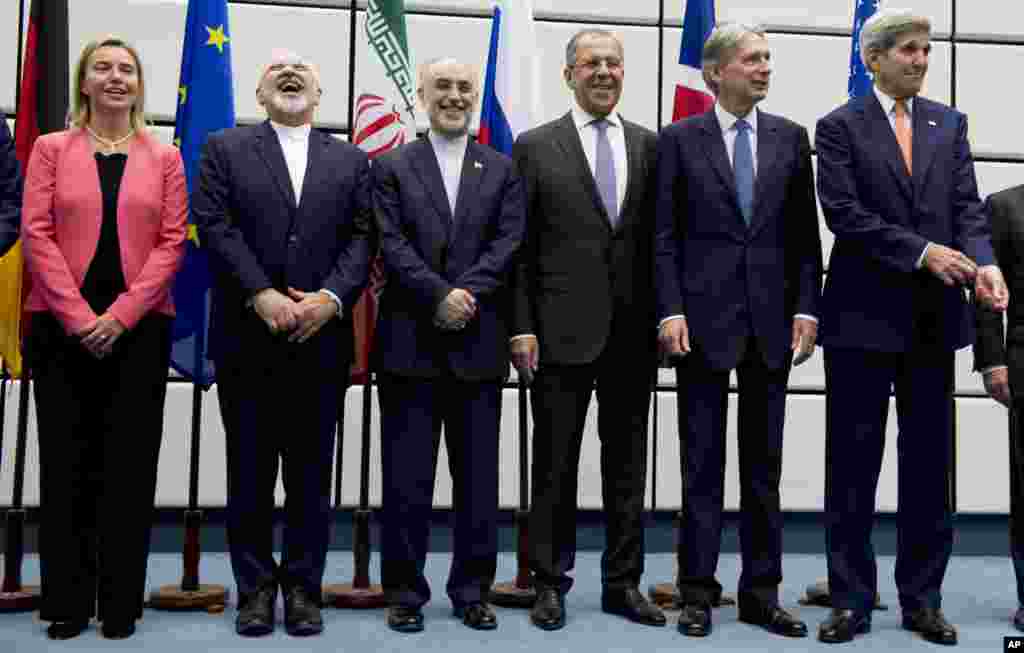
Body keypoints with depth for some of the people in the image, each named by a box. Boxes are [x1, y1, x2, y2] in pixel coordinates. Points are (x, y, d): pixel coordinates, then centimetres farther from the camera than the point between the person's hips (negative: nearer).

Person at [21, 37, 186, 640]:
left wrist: (120, 315, -11)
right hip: (62, 325, 0)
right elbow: (36, 234, -1)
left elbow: (172, 242, 0)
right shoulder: (51, 149, 8)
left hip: (140, 327, 0)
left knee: (129, 465, 3)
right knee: (66, 461, 5)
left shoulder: (164, 158, 8)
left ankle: (121, 603, 14)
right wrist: (78, 315, -12)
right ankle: (67, 602, 15)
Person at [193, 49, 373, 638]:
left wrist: (332, 298, -13)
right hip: (247, 340, -1)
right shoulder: (225, 150, 8)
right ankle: (256, 587, 17)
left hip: (322, 340, 1)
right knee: (250, 474, 6)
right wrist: (262, 296, -15)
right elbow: (215, 226, -4)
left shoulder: (351, 161, 13)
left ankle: (304, 587, 17)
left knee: (312, 475, 7)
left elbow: (361, 239, 3)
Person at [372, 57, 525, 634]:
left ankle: (473, 590, 17)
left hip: (478, 342, 1)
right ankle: (405, 591, 13)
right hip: (410, 341, -1)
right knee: (408, 476, 2)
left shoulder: (503, 170, 11)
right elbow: (392, 244, -4)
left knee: (478, 476, 6)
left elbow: (509, 245, 0)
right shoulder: (392, 167, 8)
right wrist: (439, 296, -16)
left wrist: (465, 293, -14)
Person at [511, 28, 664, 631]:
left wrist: (664, 316, 2)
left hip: (634, 332, 3)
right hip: (562, 331, -2)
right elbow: (520, 248, -1)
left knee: (627, 463, 9)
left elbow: (660, 240, 9)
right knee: (556, 465, 6)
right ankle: (551, 582, 18)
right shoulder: (535, 147, 2)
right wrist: (521, 328, -7)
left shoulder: (651, 146, 9)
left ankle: (623, 582, 21)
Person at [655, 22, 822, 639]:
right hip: (705, 317, -3)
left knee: (765, 462, 8)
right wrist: (671, 310, -10)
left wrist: (806, 308, -1)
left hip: (770, 320, 3)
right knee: (703, 462, 3)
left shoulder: (791, 137, 9)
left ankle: (761, 591, 17)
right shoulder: (680, 140, 2)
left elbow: (805, 233, 9)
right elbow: (665, 235, -1)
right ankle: (698, 589, 13)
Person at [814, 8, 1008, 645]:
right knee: (854, 465, 3)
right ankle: (851, 600, 13)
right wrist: (924, 252, -19)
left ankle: (923, 598, 19)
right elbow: (846, 215, -12)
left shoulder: (950, 123, 11)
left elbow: (967, 206, 3)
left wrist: (983, 262, -16)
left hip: (934, 318, 4)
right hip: (864, 317, -4)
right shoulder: (839, 127, -1)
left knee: (929, 464, 9)